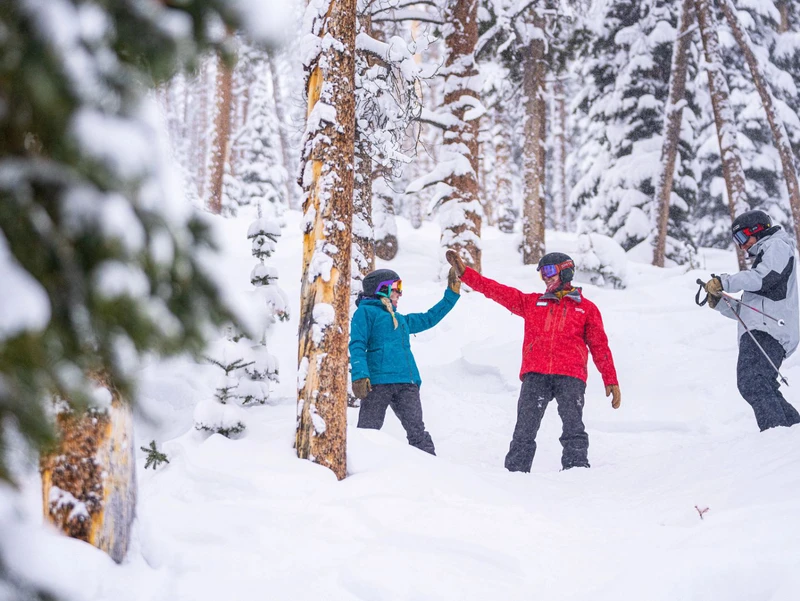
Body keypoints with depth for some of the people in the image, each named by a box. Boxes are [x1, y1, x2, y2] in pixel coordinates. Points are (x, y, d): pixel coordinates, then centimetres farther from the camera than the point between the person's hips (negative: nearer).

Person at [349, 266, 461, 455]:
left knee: (417, 431, 1)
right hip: (378, 381, -7)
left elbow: (429, 318, 40)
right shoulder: (365, 312, 7)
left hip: (407, 383, 7)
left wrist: (451, 294, 37)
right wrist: (359, 375, -18)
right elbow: (357, 345, -4)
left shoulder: (401, 319, 30)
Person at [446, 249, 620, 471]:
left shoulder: (586, 308, 17)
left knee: (573, 428, -11)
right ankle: (515, 471, -3)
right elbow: (496, 290, 17)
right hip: (535, 376, 2)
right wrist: (463, 271, 10)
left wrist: (611, 381, 9)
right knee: (525, 427, -5)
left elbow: (600, 346, 15)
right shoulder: (531, 302, 21)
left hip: (570, 376, -2)